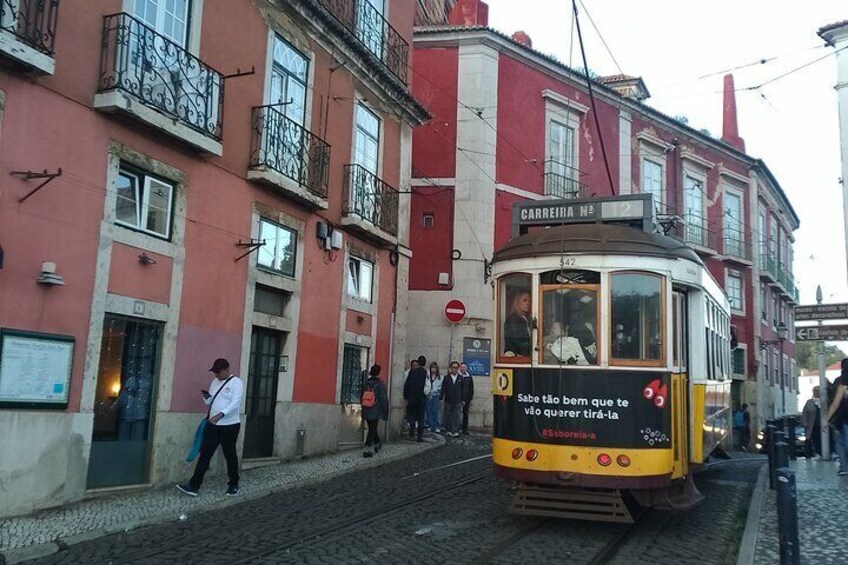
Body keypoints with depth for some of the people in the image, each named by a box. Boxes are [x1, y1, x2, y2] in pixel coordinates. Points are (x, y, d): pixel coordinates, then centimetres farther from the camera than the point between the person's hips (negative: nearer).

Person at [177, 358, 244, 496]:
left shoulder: (236, 383, -11)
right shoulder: (215, 382, 11)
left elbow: (235, 403, -23)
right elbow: (210, 402, 17)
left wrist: (220, 415, -36)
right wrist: (206, 397, -6)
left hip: (229, 426, -6)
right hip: (212, 425, 6)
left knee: (230, 456, 6)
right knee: (204, 454, 3)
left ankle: (233, 485, 21)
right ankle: (194, 485, 3)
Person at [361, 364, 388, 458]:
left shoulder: (366, 383, 2)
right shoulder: (380, 384, -11)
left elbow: (362, 398, 9)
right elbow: (384, 400, -10)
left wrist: (363, 411, 19)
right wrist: (385, 413, -3)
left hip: (366, 411, 5)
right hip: (376, 412, -5)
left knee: (372, 429, 20)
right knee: (372, 430, 0)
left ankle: (377, 445, 38)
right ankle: (367, 450, -6)